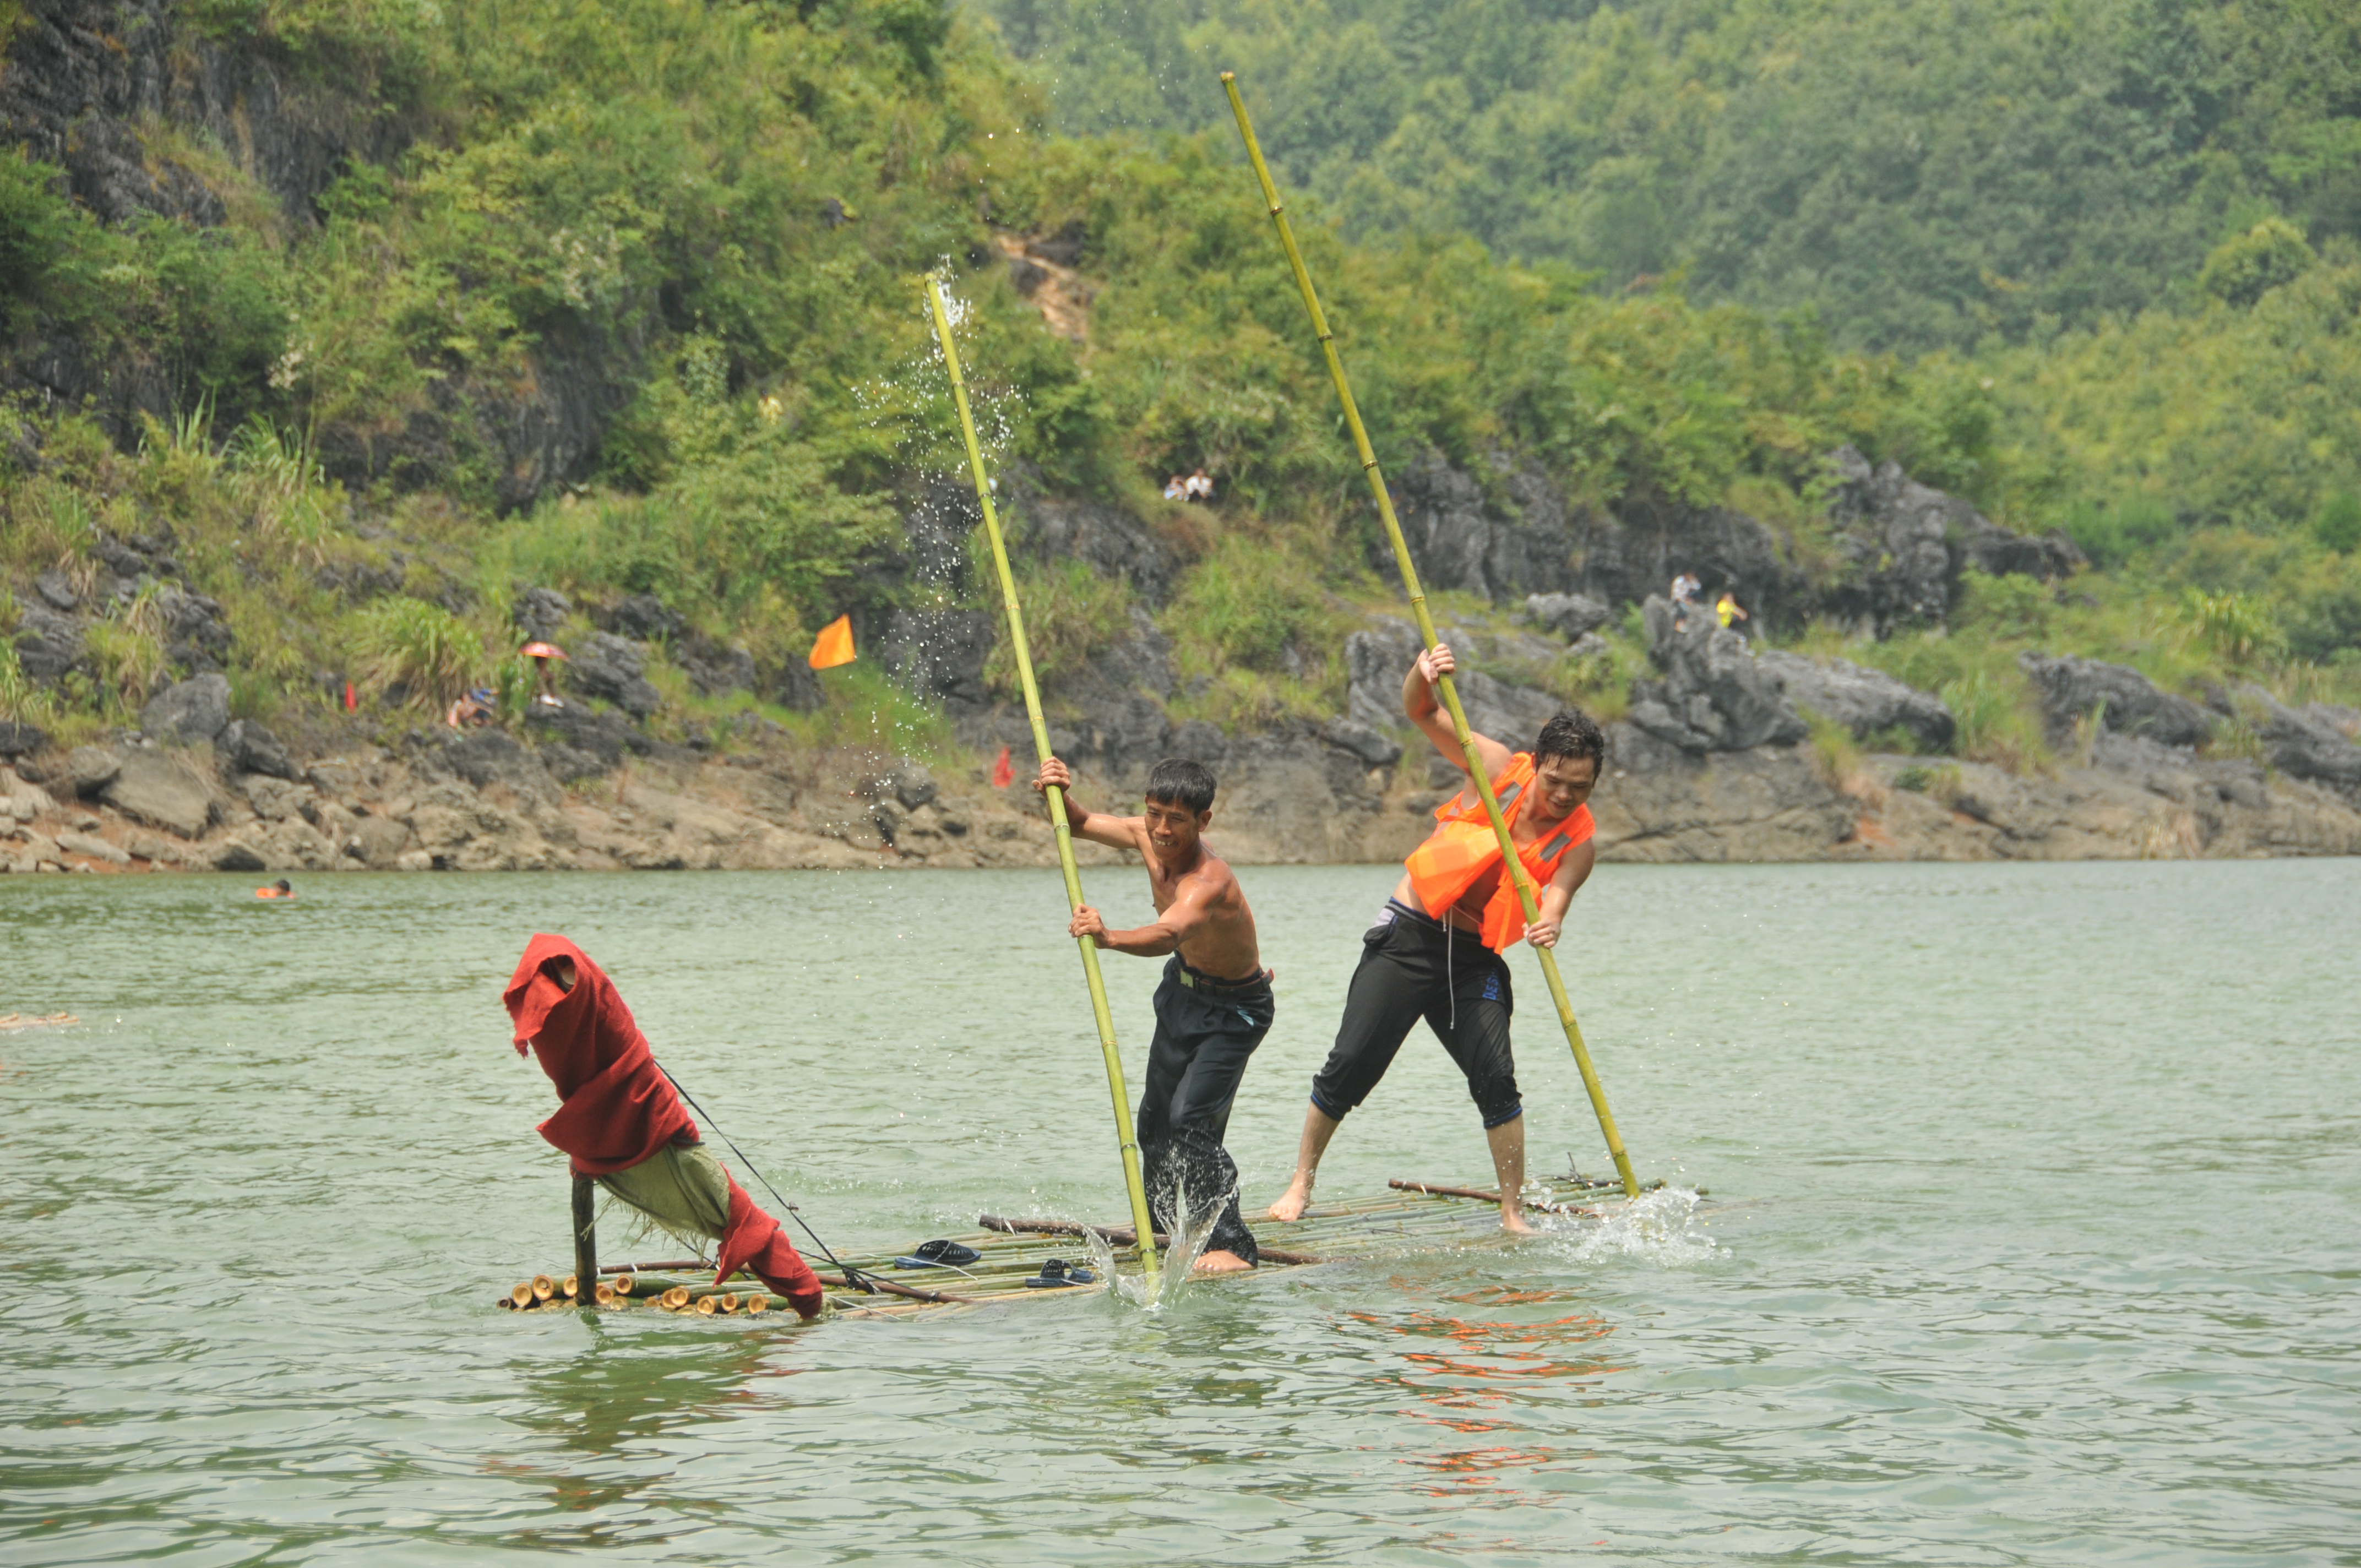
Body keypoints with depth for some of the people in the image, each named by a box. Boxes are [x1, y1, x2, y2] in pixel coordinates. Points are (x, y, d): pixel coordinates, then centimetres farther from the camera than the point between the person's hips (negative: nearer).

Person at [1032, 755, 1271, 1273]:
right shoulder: (1147, 835, -15)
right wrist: (1060, 795, -20)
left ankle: (1231, 1245, -16)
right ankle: (1166, 1222, 38)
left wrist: (1109, 938, -76)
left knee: (1191, 1118, -22)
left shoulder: (1208, 883, -38)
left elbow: (1168, 934, -58)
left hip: (1234, 1009, -9)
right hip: (1184, 989, 9)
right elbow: (1081, 824, 2)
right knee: (1155, 1118, 17)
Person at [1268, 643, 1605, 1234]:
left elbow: (1554, 901, -19)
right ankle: (1301, 1184, 10)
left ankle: (1513, 1214, -4)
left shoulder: (1577, 842, -4)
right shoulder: (1499, 770, -6)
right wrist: (1424, 676, -27)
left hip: (1474, 961, 1)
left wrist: (1549, 925, -43)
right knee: (1350, 1065, -5)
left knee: (1496, 1079, -13)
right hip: (1408, 937, -1)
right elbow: (1421, 712, -5)